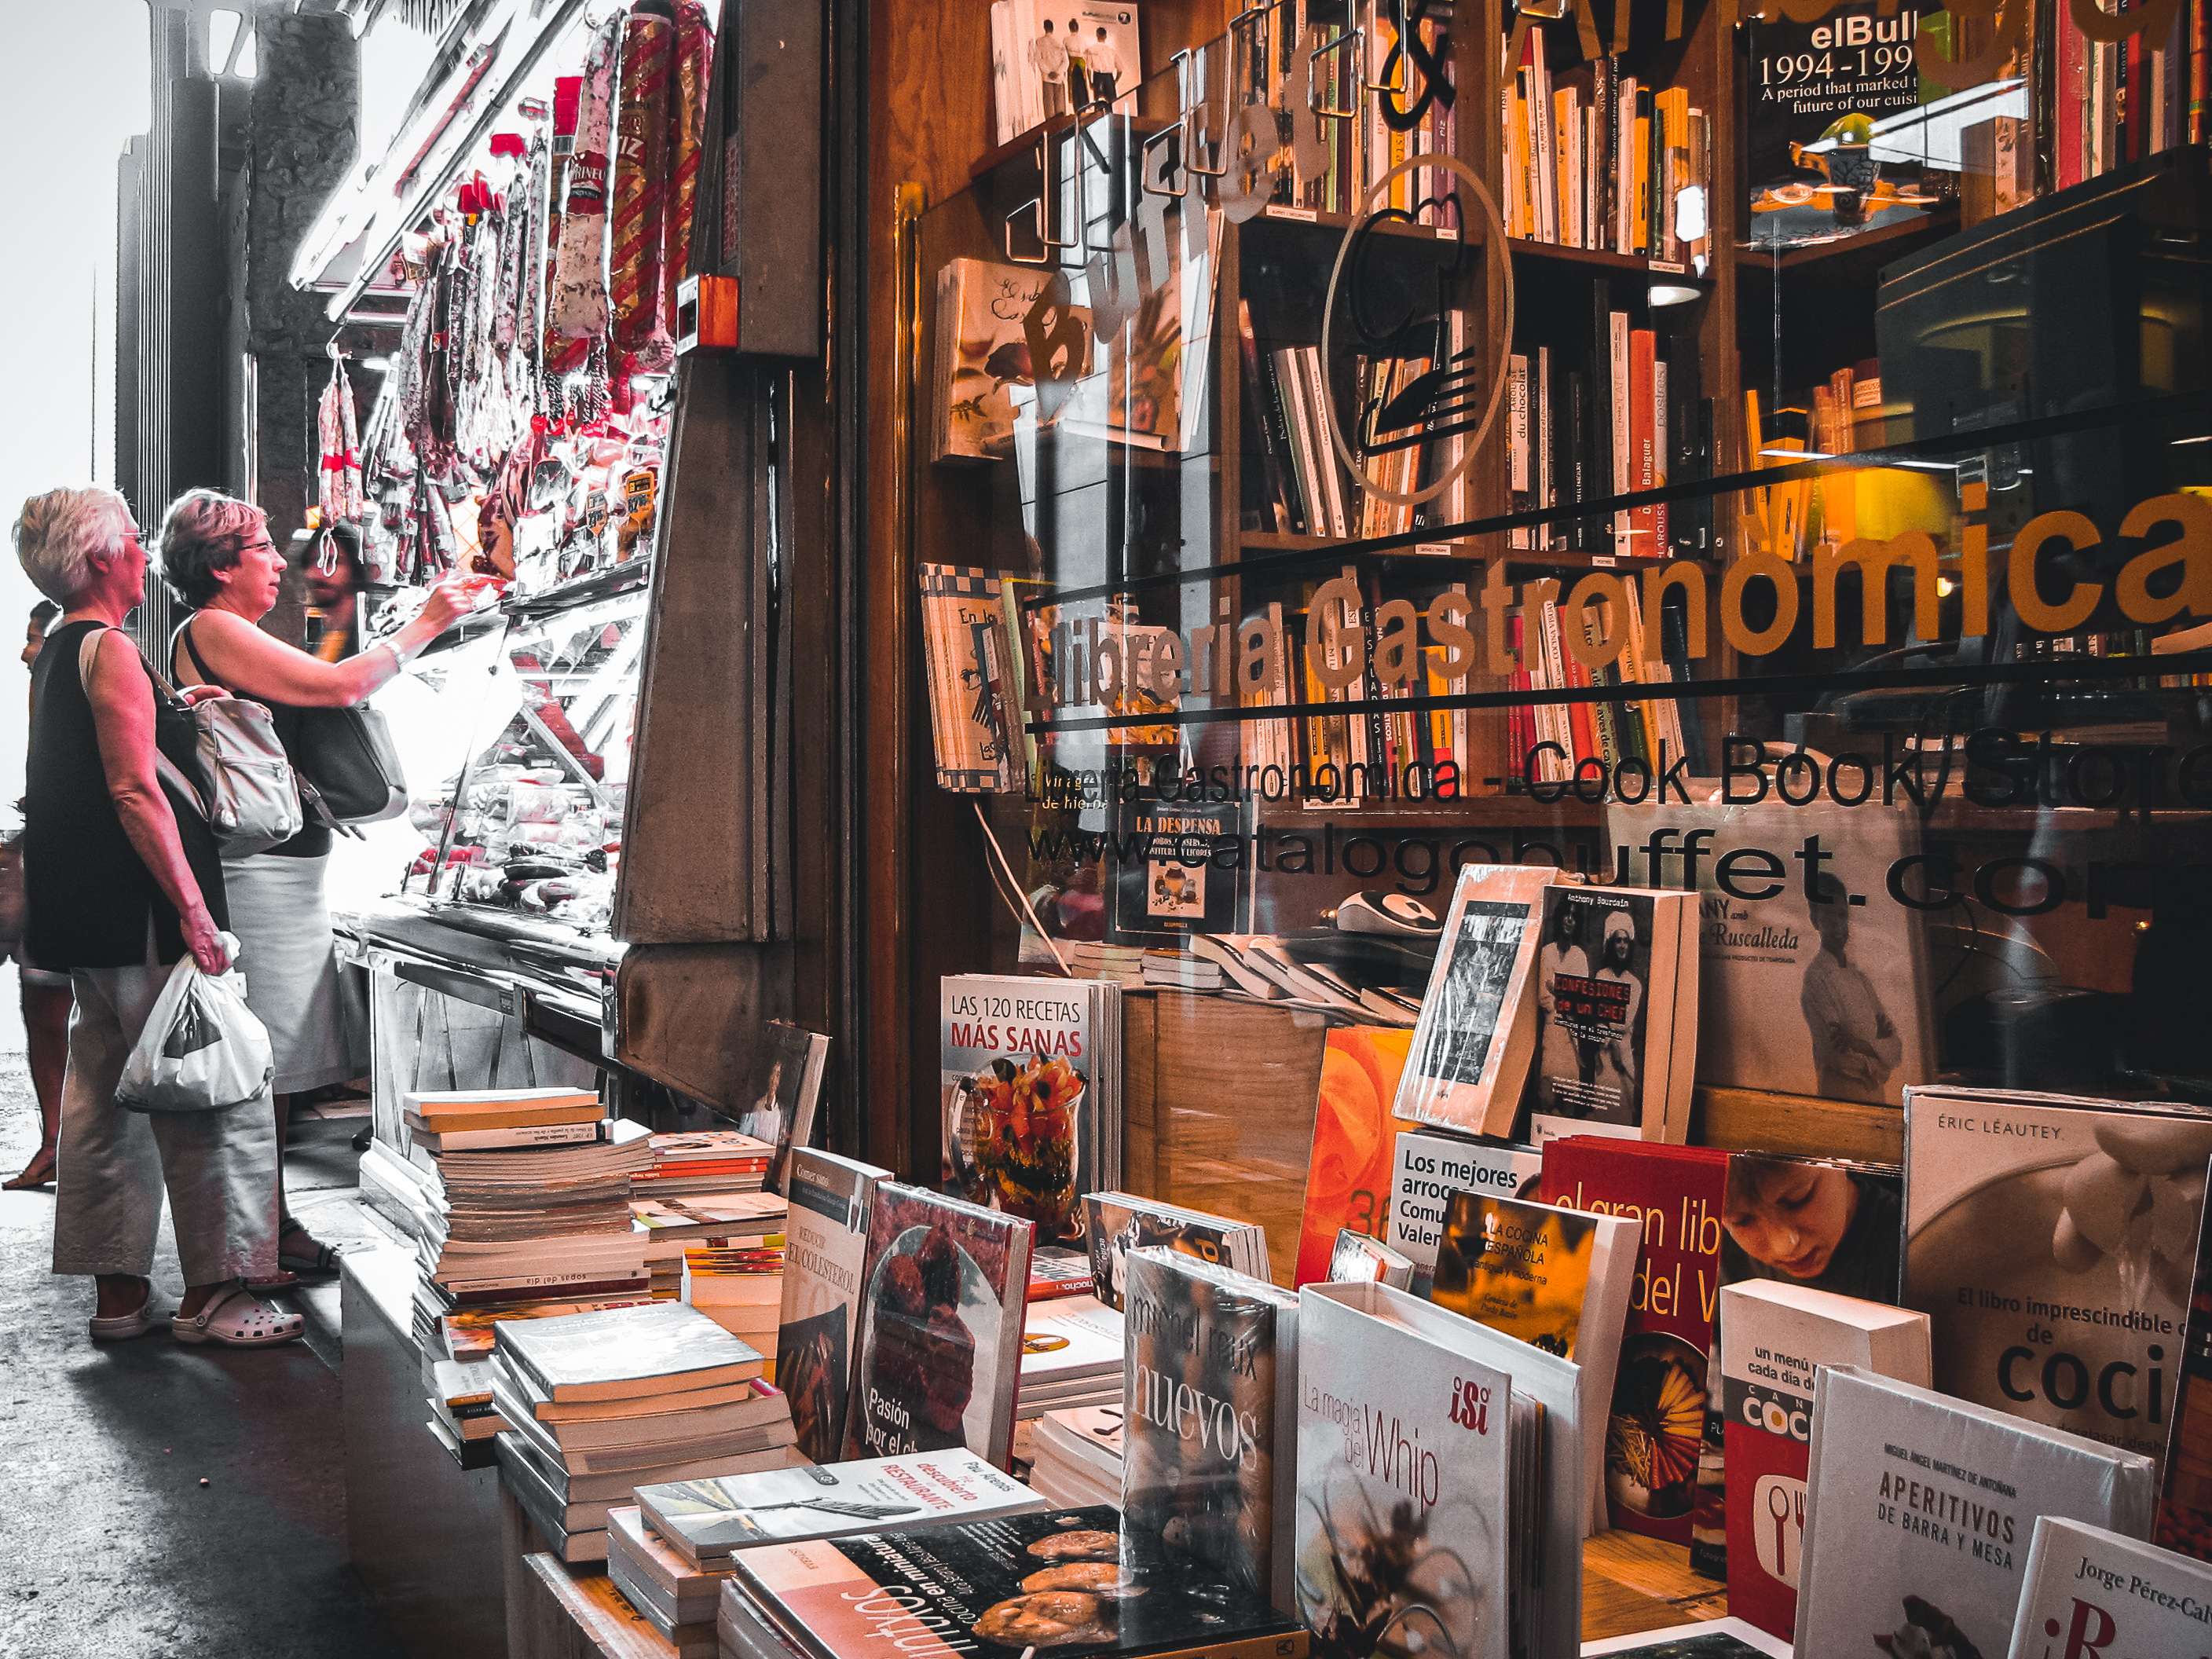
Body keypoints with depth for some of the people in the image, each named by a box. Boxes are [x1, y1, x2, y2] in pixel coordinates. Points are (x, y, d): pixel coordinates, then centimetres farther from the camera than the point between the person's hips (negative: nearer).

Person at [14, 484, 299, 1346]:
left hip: (87, 921, 10)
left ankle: (118, 1291, 19)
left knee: (105, 1100, 12)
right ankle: (212, 1294, -2)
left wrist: (172, 717, 18)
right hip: (138, 919, -10)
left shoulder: (56, 653, 18)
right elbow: (135, 790, -20)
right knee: (210, 1099, -5)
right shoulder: (112, 651, -12)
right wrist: (194, 910, -21)